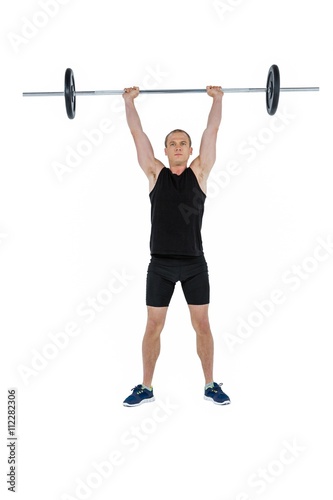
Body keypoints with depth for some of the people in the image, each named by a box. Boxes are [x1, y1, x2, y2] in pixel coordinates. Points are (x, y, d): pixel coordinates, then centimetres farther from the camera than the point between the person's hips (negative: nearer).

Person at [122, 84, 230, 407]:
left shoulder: (199, 172, 4)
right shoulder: (155, 173, 4)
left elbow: (212, 131, 5)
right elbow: (137, 133, 5)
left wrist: (217, 99, 7)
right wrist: (129, 100, 8)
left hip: (194, 264, 0)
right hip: (160, 264, 0)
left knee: (202, 325, 6)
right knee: (153, 326, 6)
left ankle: (210, 386, 19)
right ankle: (146, 388, 17)